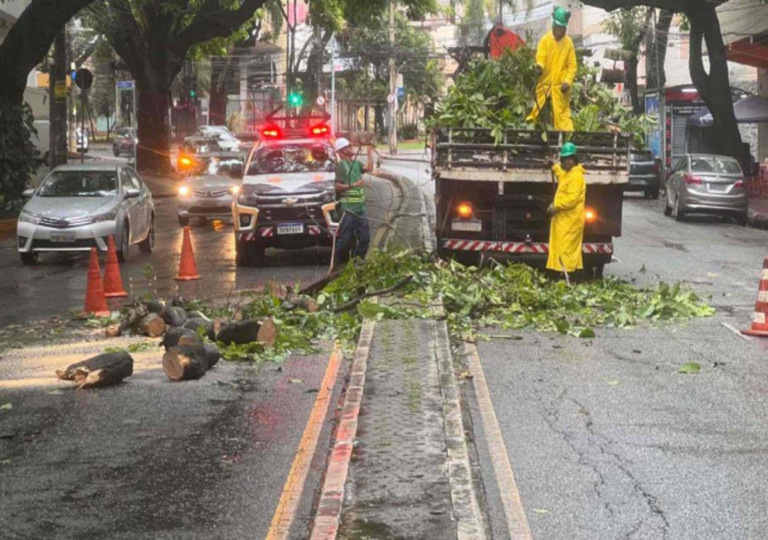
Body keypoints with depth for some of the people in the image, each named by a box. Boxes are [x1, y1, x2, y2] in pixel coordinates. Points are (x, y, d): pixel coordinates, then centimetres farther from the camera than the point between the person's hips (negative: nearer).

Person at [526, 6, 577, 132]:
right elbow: (540, 57, -10)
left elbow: (572, 65, 4)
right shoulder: (545, 40, 0)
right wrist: (539, 66, -34)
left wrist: (568, 81, -10)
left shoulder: (568, 42, 3)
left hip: (560, 86, 0)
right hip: (544, 84, 0)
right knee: (535, 111, 4)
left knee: (563, 115, -3)